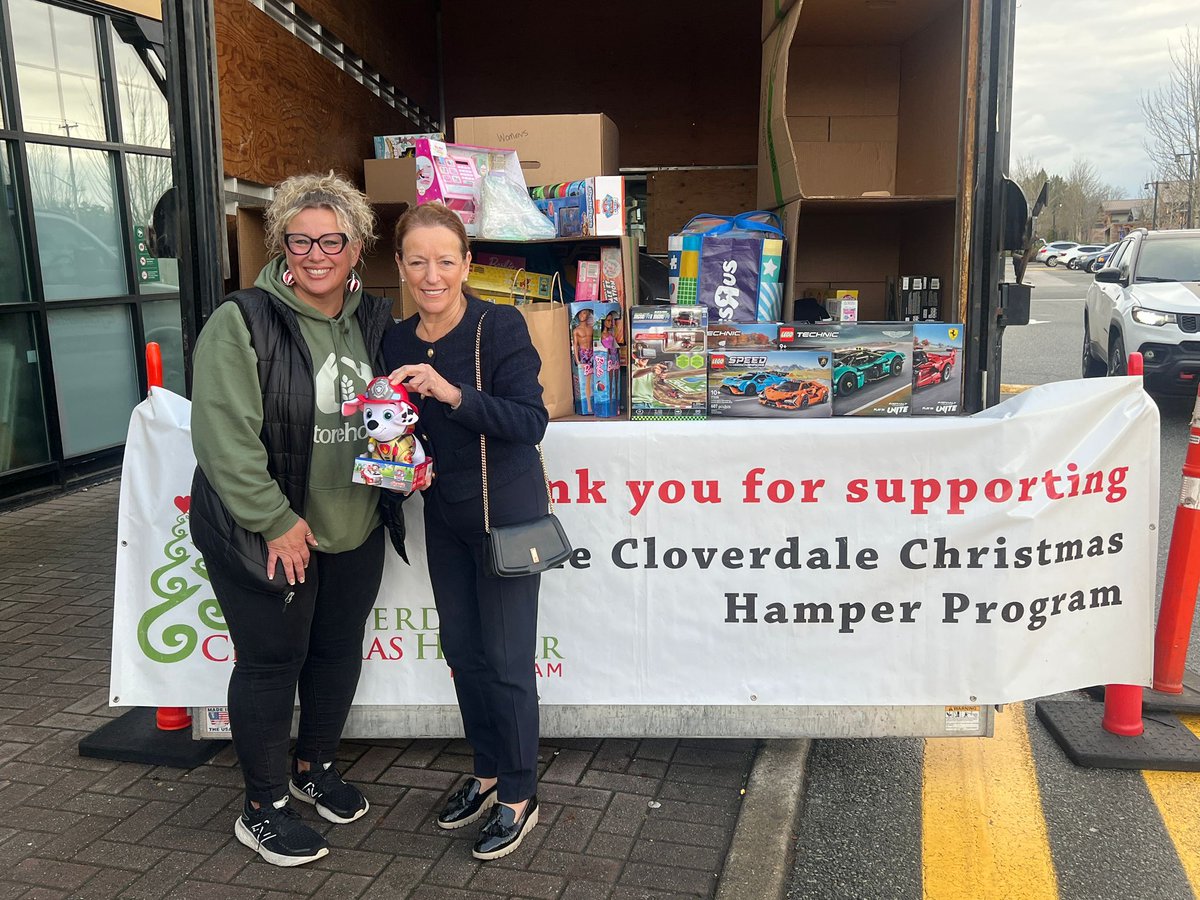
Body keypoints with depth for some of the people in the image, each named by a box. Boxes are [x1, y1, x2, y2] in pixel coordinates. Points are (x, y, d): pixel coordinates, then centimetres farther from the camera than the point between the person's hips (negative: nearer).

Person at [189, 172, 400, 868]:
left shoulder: (376, 320, 4)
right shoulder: (242, 322, -14)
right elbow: (225, 437, -18)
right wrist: (276, 521, -18)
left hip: (353, 529, 6)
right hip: (264, 532, -6)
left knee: (339, 652, 17)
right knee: (272, 661, 5)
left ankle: (316, 766, 42)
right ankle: (263, 806, 25)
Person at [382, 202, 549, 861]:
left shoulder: (501, 326, -15)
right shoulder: (397, 342, 2)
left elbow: (530, 422, -22)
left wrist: (451, 393, -32)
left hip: (506, 512, -6)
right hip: (443, 516, 6)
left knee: (506, 660, 1)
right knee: (462, 651, 16)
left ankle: (518, 796, 20)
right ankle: (488, 773, 36)